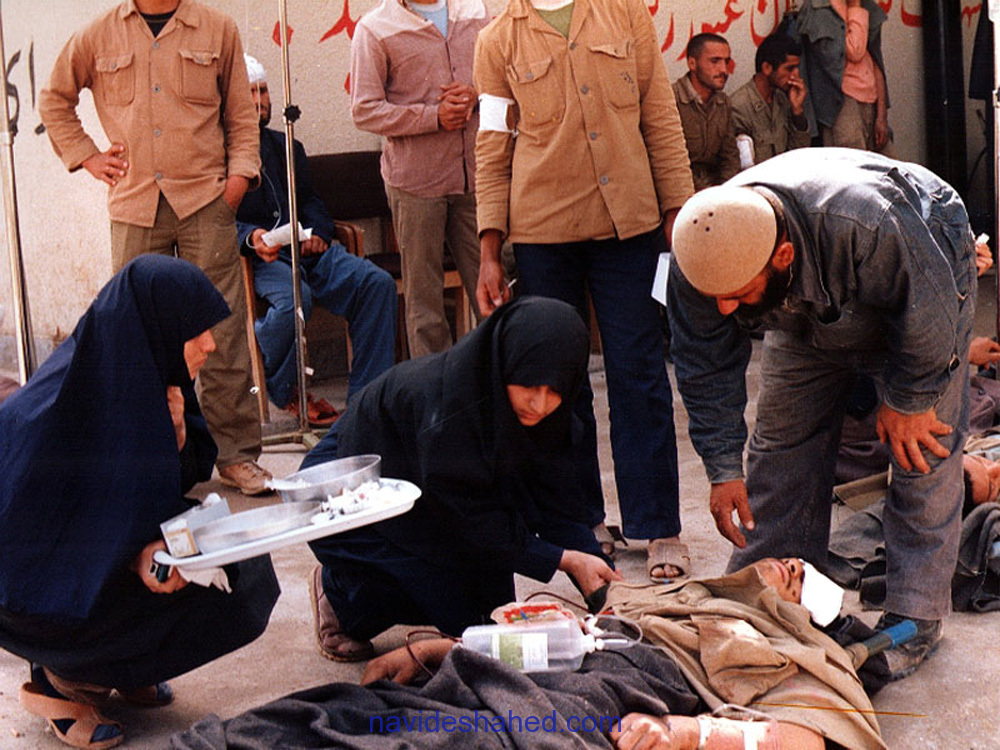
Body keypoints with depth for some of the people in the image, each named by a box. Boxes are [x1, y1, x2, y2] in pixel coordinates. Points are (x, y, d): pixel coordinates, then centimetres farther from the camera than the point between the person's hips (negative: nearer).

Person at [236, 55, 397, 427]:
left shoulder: (287, 147, 28)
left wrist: (318, 231, 3)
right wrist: (251, 237, -25)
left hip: (305, 247, 6)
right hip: (256, 255, -6)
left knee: (377, 283, -19)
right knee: (294, 299, -37)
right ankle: (280, 392, -7)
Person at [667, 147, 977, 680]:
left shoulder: (866, 226, -48)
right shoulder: (701, 257, -31)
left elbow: (929, 317, -29)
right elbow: (705, 367, -15)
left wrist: (906, 401, -15)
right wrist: (723, 468, -16)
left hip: (925, 276, -4)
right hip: (807, 307, 4)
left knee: (921, 451, -9)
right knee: (782, 440, 2)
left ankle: (914, 616, 1)